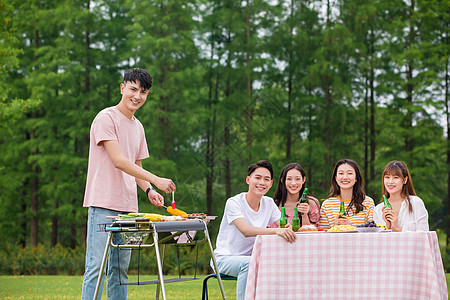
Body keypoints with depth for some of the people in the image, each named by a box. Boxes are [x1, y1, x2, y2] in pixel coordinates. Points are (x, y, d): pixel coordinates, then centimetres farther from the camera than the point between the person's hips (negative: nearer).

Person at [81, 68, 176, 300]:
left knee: (120, 268, 9)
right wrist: (155, 180, -24)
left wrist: (148, 190, 4)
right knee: (96, 265, -8)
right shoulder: (106, 118, -7)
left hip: (128, 207, 8)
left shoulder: (138, 127, 18)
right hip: (103, 204, -8)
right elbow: (118, 161, -18)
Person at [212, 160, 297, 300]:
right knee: (249, 263, -36)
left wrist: (289, 229, -34)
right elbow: (246, 230, -31)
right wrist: (276, 231, -45)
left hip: (251, 257, 5)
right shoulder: (234, 203, -15)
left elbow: (284, 227, -8)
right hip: (226, 258, -5)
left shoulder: (269, 203, 3)